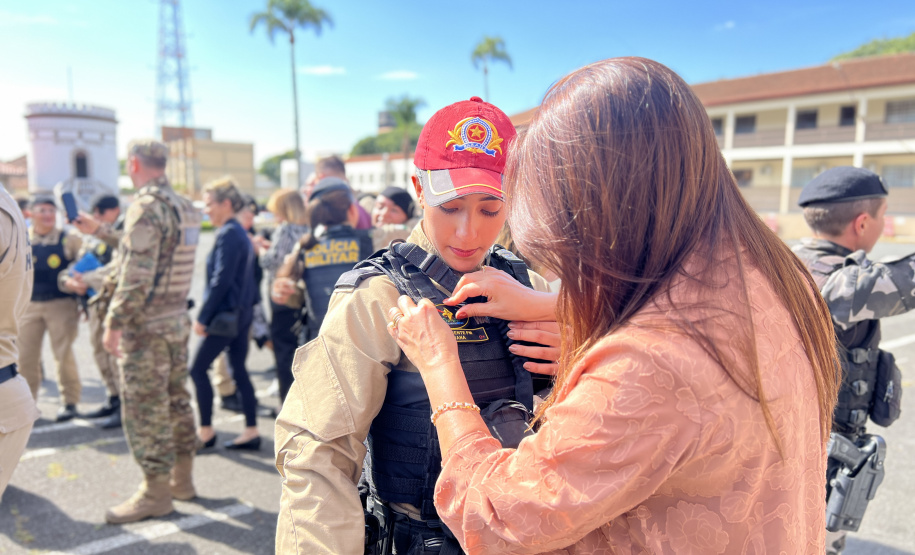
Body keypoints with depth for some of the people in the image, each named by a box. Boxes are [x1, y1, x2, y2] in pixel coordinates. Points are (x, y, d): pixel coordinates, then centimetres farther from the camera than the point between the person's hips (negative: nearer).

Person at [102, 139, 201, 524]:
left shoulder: (146, 206, -16)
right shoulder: (186, 208, 10)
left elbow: (136, 273, -21)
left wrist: (114, 322, -16)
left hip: (145, 324, -9)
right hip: (178, 319, 9)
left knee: (145, 409, 0)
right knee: (176, 400, 15)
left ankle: (156, 493, 10)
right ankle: (181, 479, 26)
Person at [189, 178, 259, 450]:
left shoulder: (228, 235, -15)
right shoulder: (241, 232, 14)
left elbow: (220, 281, -20)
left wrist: (202, 317, -15)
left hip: (226, 315, -9)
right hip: (241, 313, 9)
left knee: (198, 369, 2)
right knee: (239, 370, 11)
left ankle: (206, 431, 12)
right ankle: (251, 432, 15)